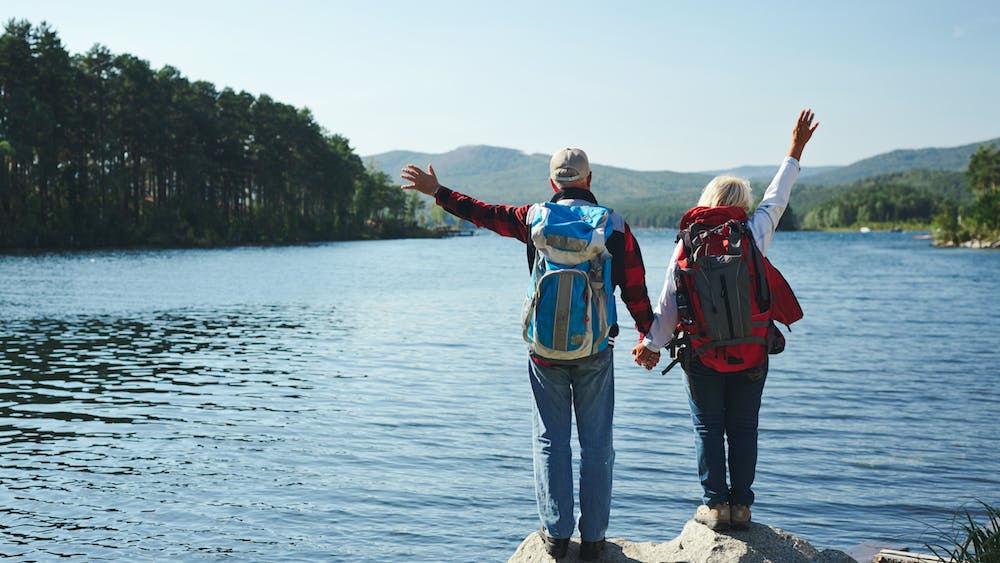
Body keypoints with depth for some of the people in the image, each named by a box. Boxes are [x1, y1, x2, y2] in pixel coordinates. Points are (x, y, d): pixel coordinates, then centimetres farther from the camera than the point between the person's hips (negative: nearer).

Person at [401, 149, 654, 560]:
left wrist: (437, 192, 22)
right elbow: (636, 290, 2)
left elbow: (484, 213, 8)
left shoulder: (535, 219, -1)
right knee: (596, 444, 7)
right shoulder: (615, 226, -1)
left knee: (551, 440, 9)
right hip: (596, 352, 0)